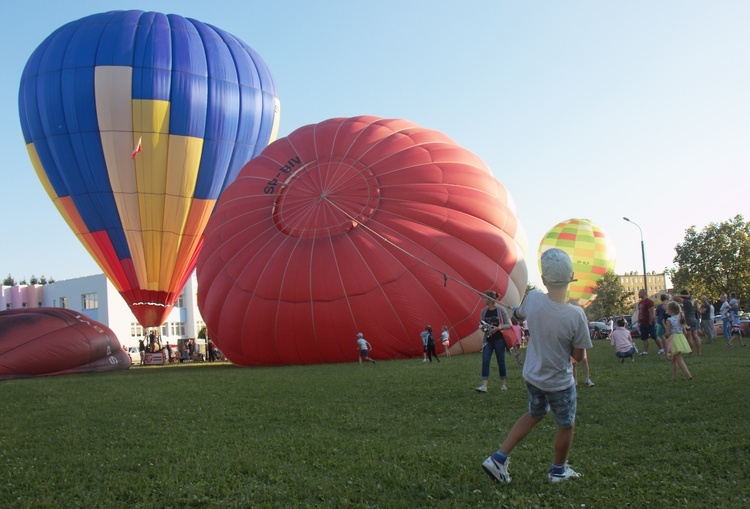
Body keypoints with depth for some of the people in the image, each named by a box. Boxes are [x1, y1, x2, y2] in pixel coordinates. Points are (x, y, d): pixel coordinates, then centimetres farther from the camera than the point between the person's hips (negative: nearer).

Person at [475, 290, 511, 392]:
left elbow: (508, 324, -6)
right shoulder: (484, 311, 5)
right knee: (485, 361, -7)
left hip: (499, 339, -3)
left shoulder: (501, 310, -7)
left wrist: (498, 328, -20)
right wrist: (481, 326, -6)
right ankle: (484, 385, -11)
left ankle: (503, 384, 18)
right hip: (488, 340, 4)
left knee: (501, 361, 6)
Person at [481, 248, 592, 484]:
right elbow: (578, 356, -16)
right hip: (560, 383, -5)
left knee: (534, 415, 28)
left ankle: (498, 458, 24)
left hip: (532, 375, 5)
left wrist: (517, 311, 29)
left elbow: (519, 314, 8)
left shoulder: (533, 298, -17)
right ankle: (559, 470, 40)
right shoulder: (575, 315, -28)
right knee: (566, 426, 21)